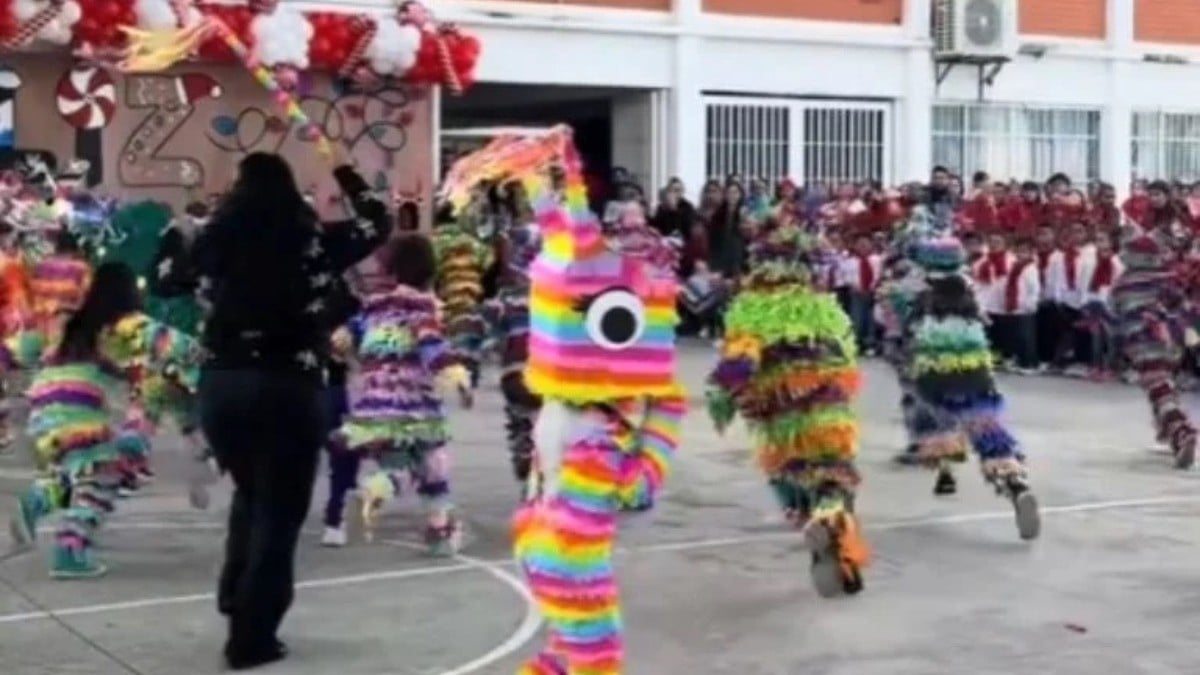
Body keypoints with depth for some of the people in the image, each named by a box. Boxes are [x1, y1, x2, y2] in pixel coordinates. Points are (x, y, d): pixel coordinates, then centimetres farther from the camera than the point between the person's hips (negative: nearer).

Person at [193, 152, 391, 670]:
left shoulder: (215, 241, 3)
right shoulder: (313, 239, -2)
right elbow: (378, 223, 12)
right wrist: (344, 174, 22)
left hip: (220, 385, 3)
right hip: (288, 389, -3)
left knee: (250, 494, 28)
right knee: (279, 512, 6)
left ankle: (235, 595, 27)